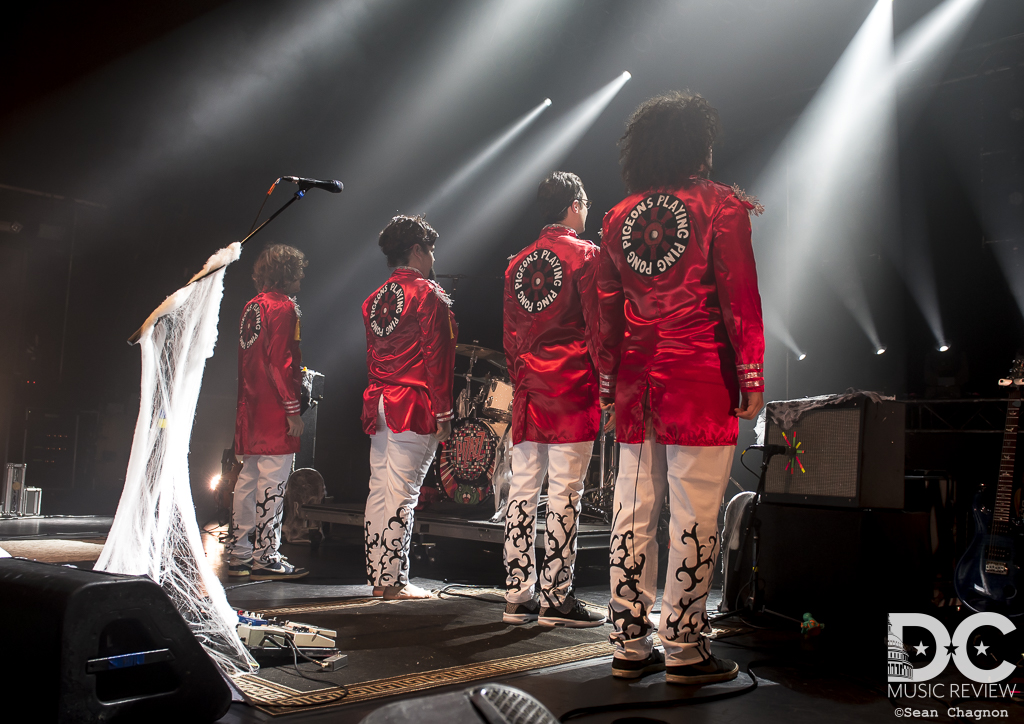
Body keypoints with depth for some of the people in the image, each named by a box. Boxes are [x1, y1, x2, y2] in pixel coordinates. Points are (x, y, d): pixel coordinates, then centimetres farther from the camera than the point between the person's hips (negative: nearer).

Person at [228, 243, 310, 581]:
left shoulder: (252, 306, 15)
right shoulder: (283, 307, -11)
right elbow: (280, 363, -18)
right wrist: (292, 409, -16)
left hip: (251, 410, 9)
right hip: (275, 412, -9)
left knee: (248, 478, 13)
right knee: (272, 483, -5)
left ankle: (239, 553, 20)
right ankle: (265, 557, 0)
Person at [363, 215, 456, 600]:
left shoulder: (375, 298, 15)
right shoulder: (427, 294, -8)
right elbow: (436, 356, -12)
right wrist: (443, 412, -9)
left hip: (379, 405, 8)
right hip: (414, 408, -7)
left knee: (379, 491, 10)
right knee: (401, 494, -5)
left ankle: (378, 577, 17)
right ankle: (394, 581, -1)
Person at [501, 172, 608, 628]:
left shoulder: (518, 263, 16)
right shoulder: (584, 254, -2)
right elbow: (596, 325, -8)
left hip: (528, 387, 7)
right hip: (572, 384, -6)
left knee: (523, 489, 7)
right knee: (564, 493, -4)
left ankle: (518, 596, 12)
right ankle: (556, 599, -1)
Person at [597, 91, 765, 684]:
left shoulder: (620, 217, 14)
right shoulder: (722, 207, -1)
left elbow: (607, 309, 14)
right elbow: (740, 296, -6)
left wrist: (611, 384, 19)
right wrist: (753, 377, -3)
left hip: (637, 386, 6)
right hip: (701, 384, -5)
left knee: (634, 512, 8)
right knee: (695, 517, 0)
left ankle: (630, 644, 15)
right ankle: (684, 647, 6)